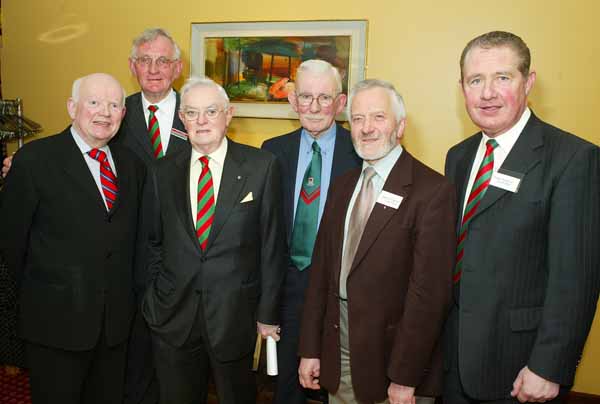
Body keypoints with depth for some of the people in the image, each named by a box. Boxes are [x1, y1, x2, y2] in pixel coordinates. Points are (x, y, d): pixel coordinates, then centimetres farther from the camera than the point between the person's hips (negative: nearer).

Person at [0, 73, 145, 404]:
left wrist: (124, 295, 9)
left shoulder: (131, 163, 5)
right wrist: (39, 292, 3)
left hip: (116, 319, 4)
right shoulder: (35, 159, -10)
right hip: (56, 320, -4)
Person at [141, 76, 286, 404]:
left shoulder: (261, 166, -6)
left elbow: (272, 245, -5)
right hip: (173, 316, 3)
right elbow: (155, 244, 10)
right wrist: (153, 301, 7)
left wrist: (267, 313, -4)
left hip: (235, 315, -2)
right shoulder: (164, 172, 3)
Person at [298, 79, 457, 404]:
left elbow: (429, 291, -17)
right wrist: (310, 349, 4)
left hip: (392, 357, -5)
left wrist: (404, 378, -16)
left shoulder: (433, 191, -15)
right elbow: (321, 268, 5)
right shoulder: (342, 186, 6)